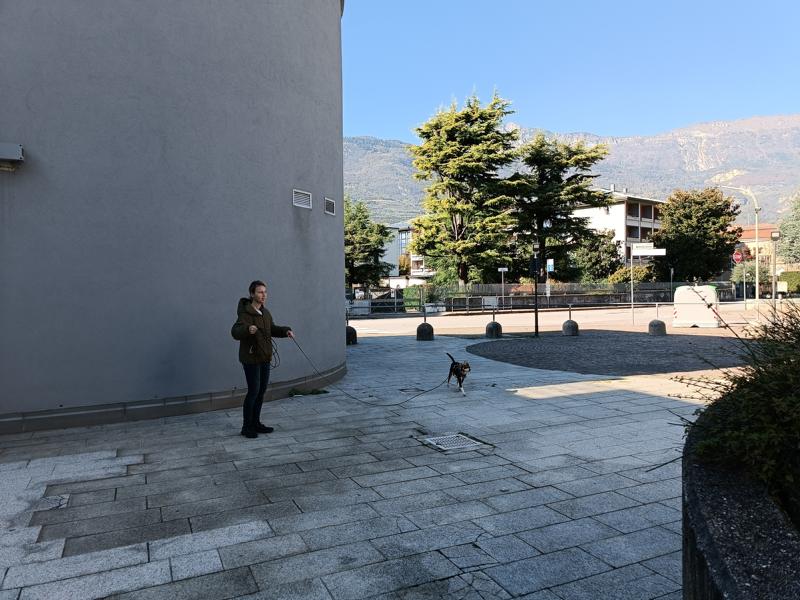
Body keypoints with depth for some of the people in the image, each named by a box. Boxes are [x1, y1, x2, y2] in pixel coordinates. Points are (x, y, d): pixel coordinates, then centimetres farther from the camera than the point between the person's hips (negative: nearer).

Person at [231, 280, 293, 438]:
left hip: (264, 358, 8)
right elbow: (235, 331, -32)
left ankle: (256, 423, 24)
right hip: (251, 358, -8)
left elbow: (272, 329, 23)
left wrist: (286, 331, 5)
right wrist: (248, 329, -53)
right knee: (253, 391, -6)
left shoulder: (265, 312, 10)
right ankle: (246, 427, 7)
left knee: (262, 390, 12)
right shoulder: (246, 313, -17)